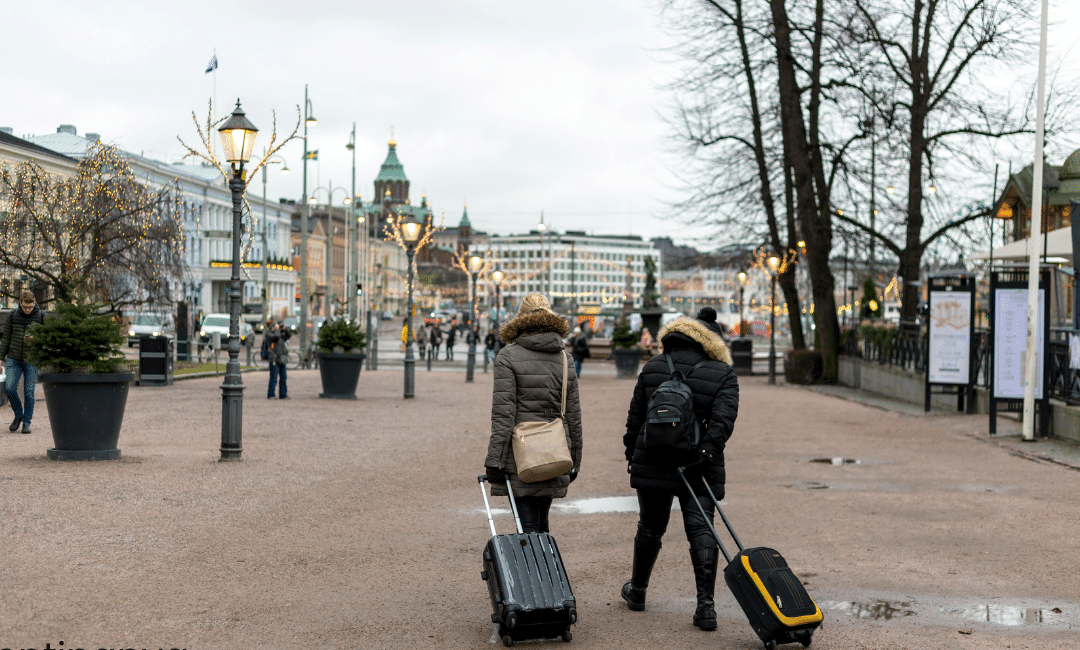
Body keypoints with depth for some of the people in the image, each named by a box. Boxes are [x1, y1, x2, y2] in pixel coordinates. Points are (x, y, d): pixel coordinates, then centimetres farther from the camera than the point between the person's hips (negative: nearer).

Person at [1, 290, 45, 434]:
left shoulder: (41, 316, -4)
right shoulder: (12, 315, 1)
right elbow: (6, 338, 8)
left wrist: (36, 338, -21)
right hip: (13, 359, 2)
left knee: (29, 392, -4)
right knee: (9, 388, -10)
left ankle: (26, 422, 11)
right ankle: (18, 414, 13)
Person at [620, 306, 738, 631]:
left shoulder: (652, 368, 5)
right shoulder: (723, 375, -2)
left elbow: (635, 415, 9)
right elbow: (723, 419, -15)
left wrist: (631, 452, 19)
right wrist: (706, 451, -20)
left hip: (652, 463, 2)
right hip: (699, 468, -2)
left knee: (650, 527, 17)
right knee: (701, 530, -2)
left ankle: (637, 591, 33)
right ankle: (705, 605, -11)